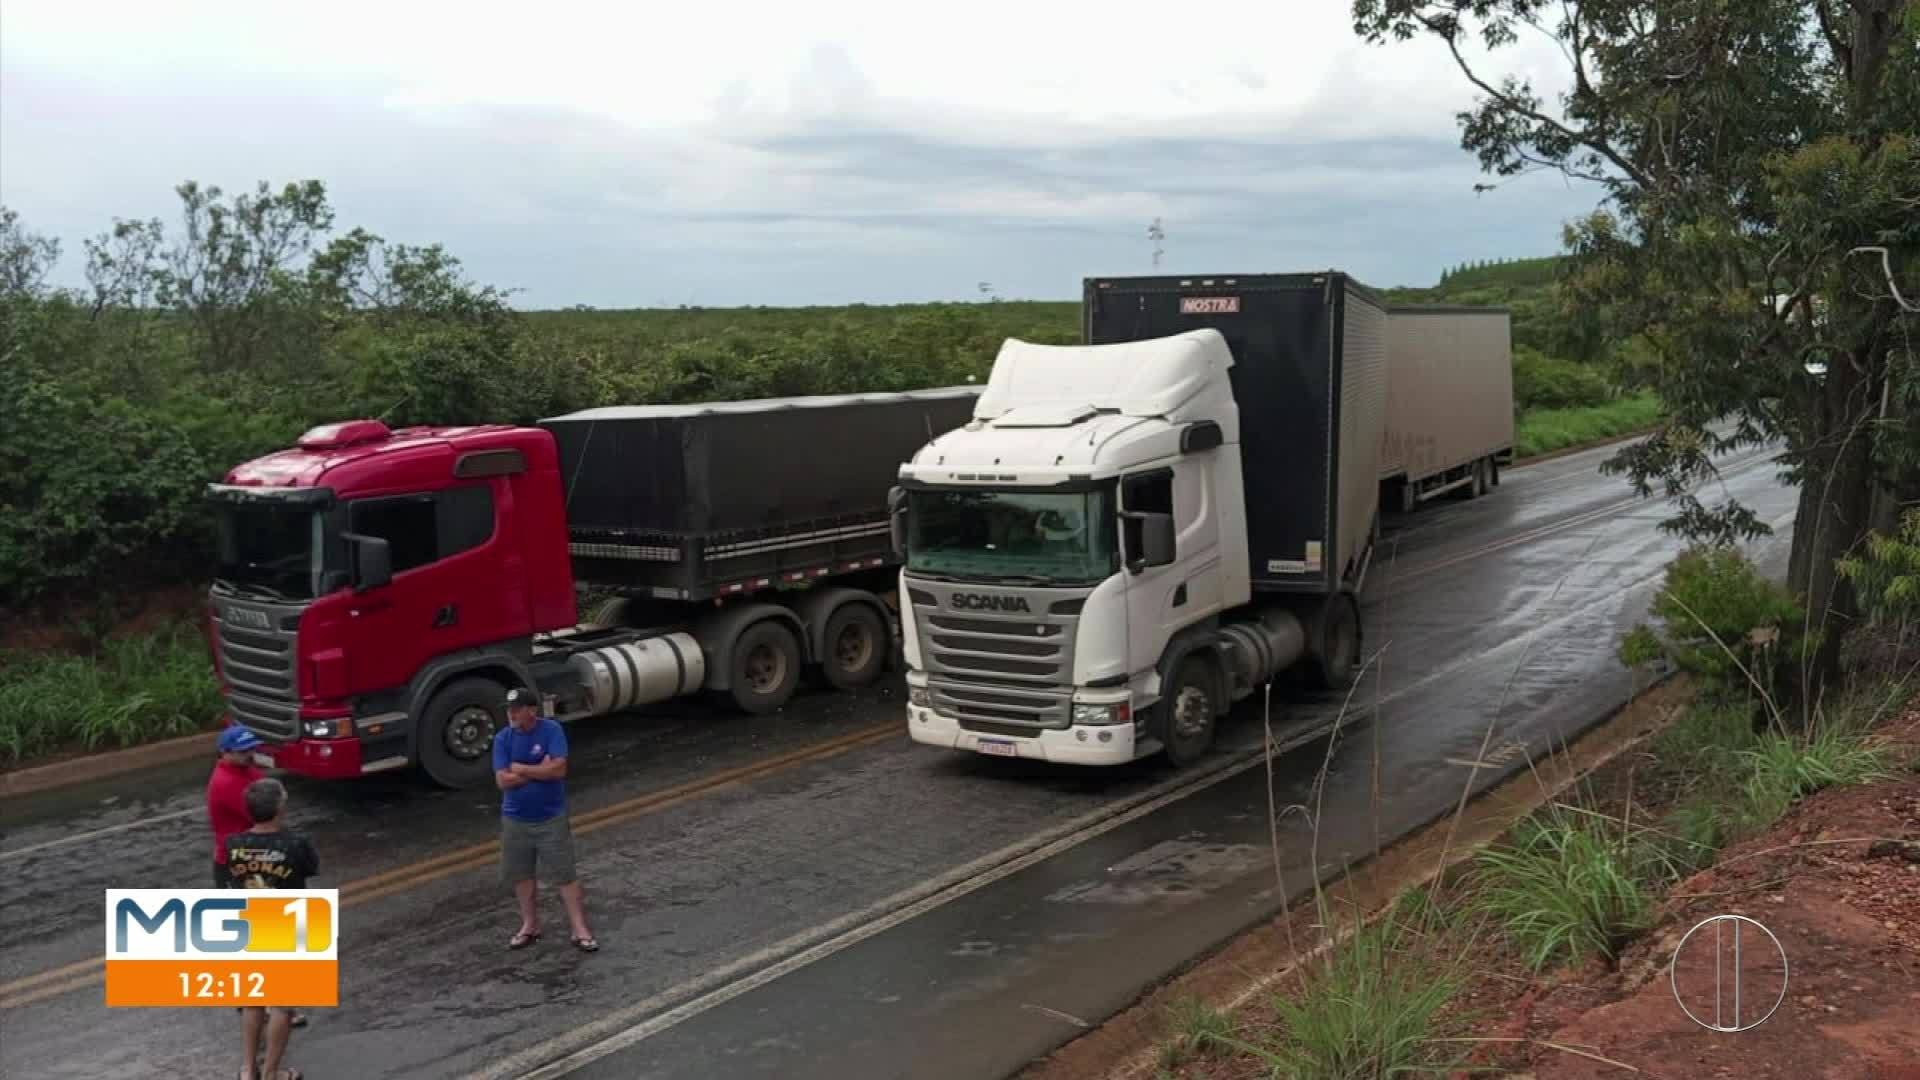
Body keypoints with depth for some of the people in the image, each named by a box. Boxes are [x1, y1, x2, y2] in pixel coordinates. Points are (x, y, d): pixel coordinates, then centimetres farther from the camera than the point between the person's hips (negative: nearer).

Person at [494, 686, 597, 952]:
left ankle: (581, 930, 3)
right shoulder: (502, 738, -5)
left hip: (552, 818, -3)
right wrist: (540, 771, -17)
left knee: (565, 874, -1)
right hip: (514, 819, 3)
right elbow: (503, 780, -13)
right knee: (522, 874, 15)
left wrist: (520, 769, -15)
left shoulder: (551, 730, -12)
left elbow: (559, 769, -22)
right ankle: (530, 925, 32)